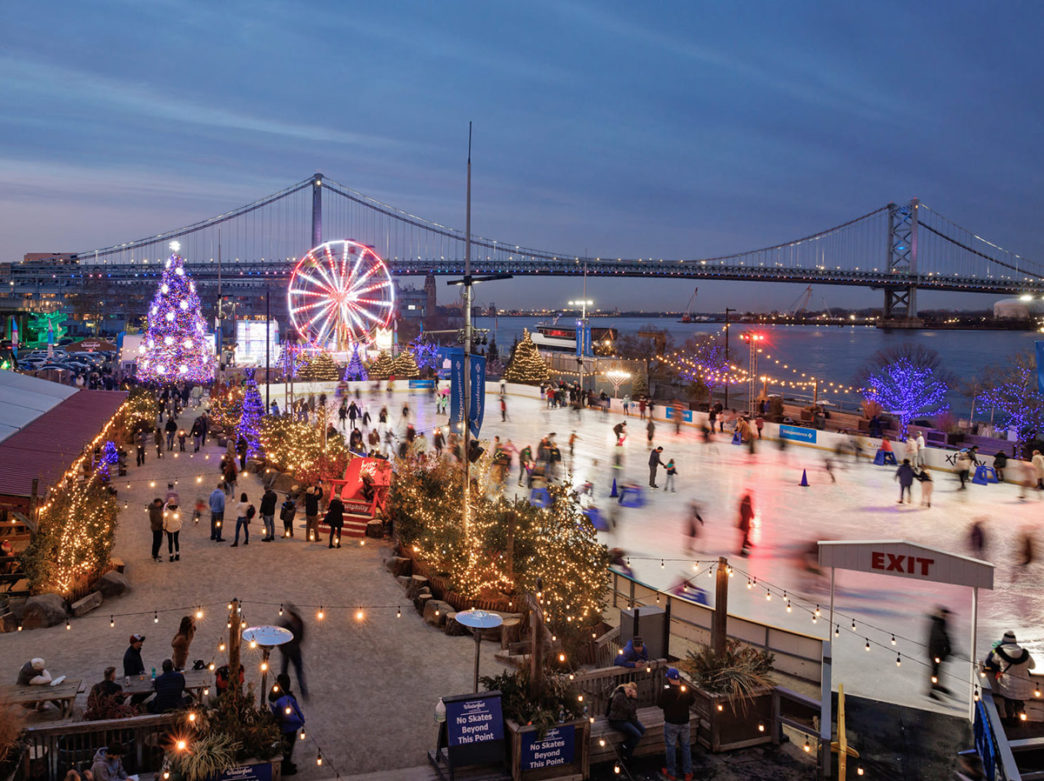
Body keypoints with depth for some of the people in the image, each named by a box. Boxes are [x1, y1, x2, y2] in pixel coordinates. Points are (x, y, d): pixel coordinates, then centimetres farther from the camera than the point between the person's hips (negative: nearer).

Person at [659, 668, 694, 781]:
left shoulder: (666, 692, -25)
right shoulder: (687, 690, -11)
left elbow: (661, 705, -12)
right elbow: (692, 701, 6)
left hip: (671, 723, -4)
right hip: (685, 722, 4)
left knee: (670, 747, 12)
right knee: (686, 746, 18)